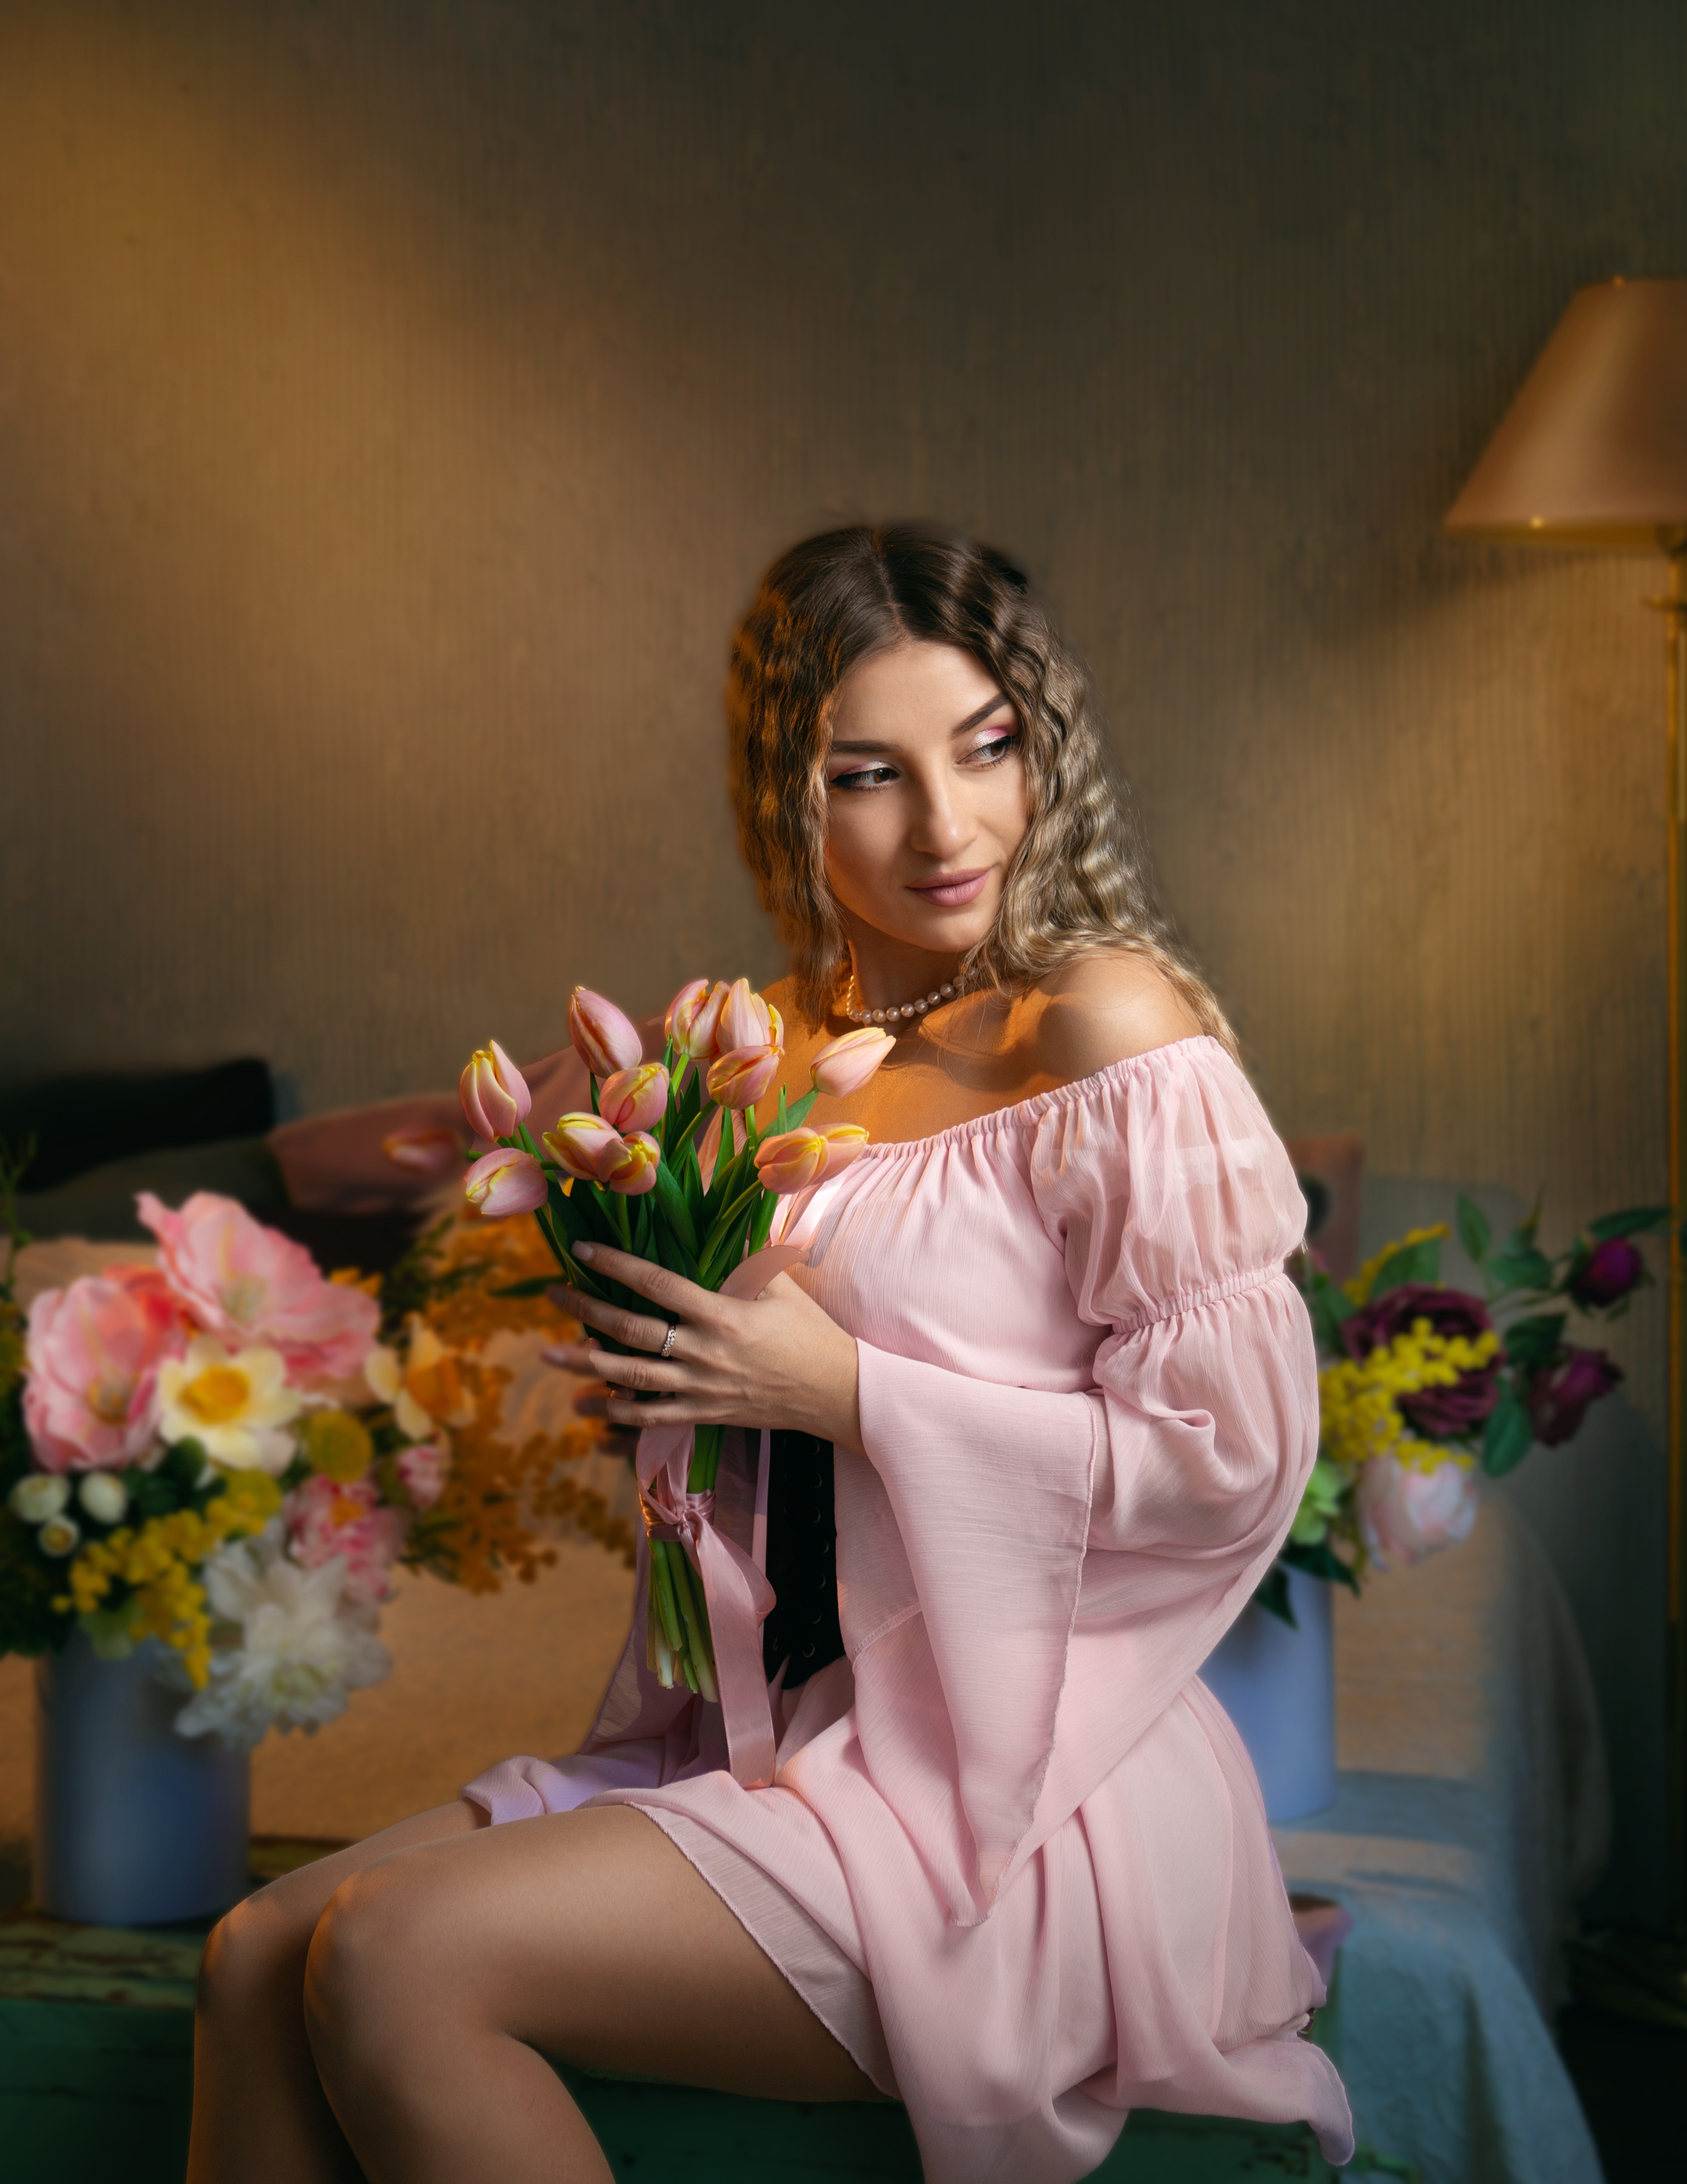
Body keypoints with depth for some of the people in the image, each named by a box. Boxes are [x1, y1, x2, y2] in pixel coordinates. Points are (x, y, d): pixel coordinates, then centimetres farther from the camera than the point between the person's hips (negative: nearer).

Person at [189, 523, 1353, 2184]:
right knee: (258, 1962, -4)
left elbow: (1234, 1453, -15)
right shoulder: (789, 1043, 11)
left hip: (1014, 1781, -7)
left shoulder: (1110, 1031, -12)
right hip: (779, 1719, 8)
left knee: (398, 1957, -20)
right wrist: (668, 1374, 3)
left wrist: (839, 1388, -15)